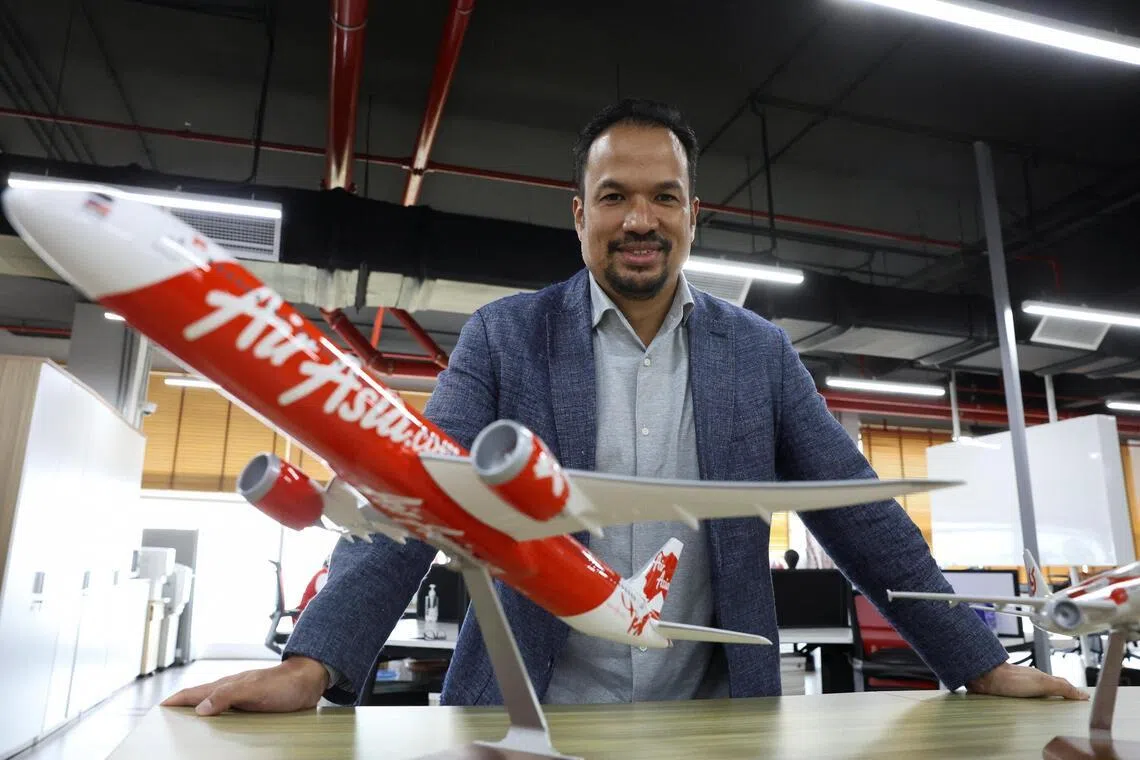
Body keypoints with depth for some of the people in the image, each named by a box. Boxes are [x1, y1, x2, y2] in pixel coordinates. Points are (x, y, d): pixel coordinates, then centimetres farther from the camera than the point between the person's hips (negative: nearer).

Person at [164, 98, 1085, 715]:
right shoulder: (505, 336, -4)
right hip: (532, 718, -1)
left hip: (713, 721, 2)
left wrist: (983, 664, 0)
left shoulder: (759, 351, 2)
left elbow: (859, 513, 3)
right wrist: (314, 663, -23)